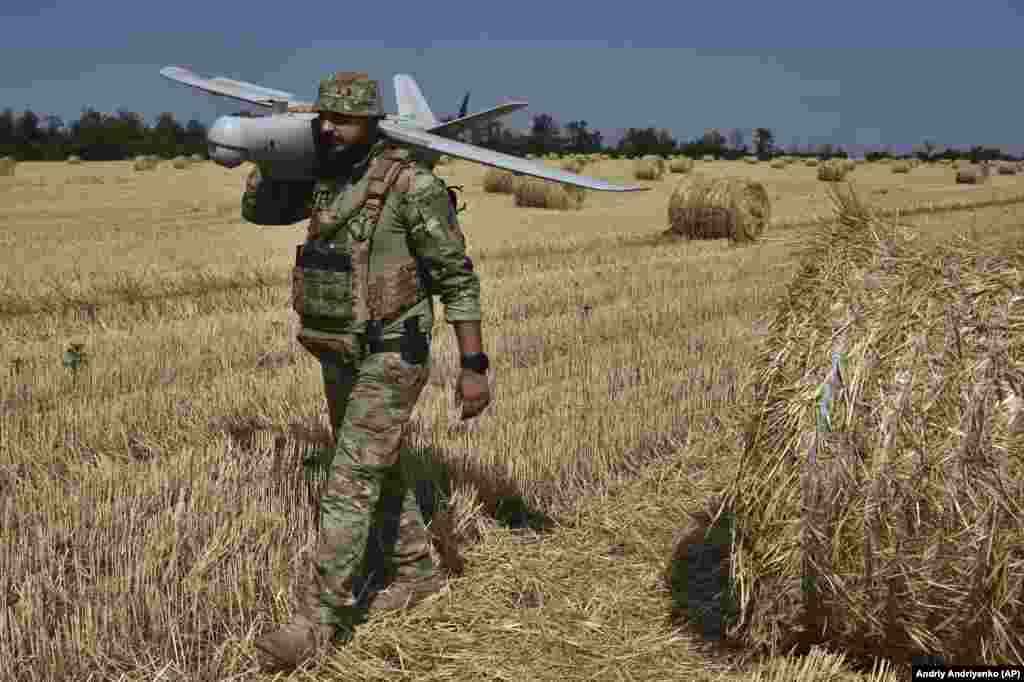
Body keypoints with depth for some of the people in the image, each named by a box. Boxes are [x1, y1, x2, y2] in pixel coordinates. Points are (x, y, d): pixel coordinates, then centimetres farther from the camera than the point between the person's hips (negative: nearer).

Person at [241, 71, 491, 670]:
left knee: (350, 484, -7)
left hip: (391, 358, -8)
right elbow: (257, 209, 19)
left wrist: (474, 366, -16)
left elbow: (457, 277, -15)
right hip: (340, 356, 8)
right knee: (379, 469, 19)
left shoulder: (412, 183, -17)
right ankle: (418, 571, 38)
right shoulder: (325, 178, 6)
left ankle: (317, 619, 1)